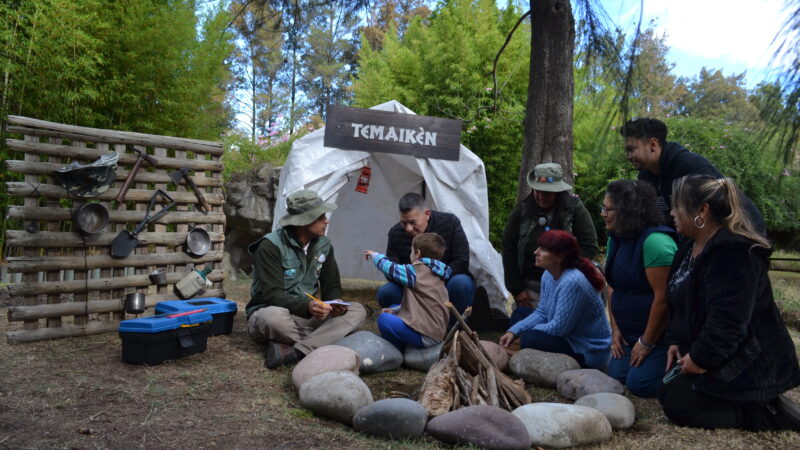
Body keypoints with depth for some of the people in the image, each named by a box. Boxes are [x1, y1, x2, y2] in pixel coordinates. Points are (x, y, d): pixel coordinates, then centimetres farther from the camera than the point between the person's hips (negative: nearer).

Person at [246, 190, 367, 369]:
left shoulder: (323, 245, 2)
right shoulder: (271, 246, -17)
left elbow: (332, 287, 5)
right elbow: (272, 295, -23)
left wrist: (335, 304, -19)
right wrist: (307, 306, -39)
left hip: (307, 317, 6)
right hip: (269, 313, -6)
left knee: (357, 312, -18)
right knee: (275, 316, -42)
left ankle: (293, 352, -31)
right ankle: (321, 344, -18)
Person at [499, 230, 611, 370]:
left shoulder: (572, 282, -28)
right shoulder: (548, 276, 1)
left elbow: (559, 327, -26)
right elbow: (541, 313, 6)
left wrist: (524, 332, -13)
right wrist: (513, 331, -8)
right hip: (571, 338, 9)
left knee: (530, 340, -26)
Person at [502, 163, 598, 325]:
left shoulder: (575, 210, -2)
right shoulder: (522, 211, 3)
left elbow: (589, 247, -3)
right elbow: (508, 249, 4)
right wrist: (517, 289, 0)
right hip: (530, 286, 2)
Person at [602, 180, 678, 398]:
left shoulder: (655, 241, -25)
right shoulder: (615, 239, 4)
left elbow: (663, 297, -25)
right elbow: (612, 286, 10)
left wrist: (647, 342, -17)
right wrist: (615, 328, 4)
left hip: (661, 333, -8)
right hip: (631, 332, 9)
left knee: (639, 383, -15)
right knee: (616, 375, 0)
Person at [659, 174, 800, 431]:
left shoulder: (734, 254, -26)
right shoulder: (691, 246, 8)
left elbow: (727, 321, -31)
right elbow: (681, 305, 15)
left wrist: (700, 360, -22)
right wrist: (675, 342, 4)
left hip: (744, 362, -11)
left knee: (677, 405, -13)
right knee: (667, 393, 11)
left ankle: (766, 412, -5)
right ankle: (758, 402, 14)